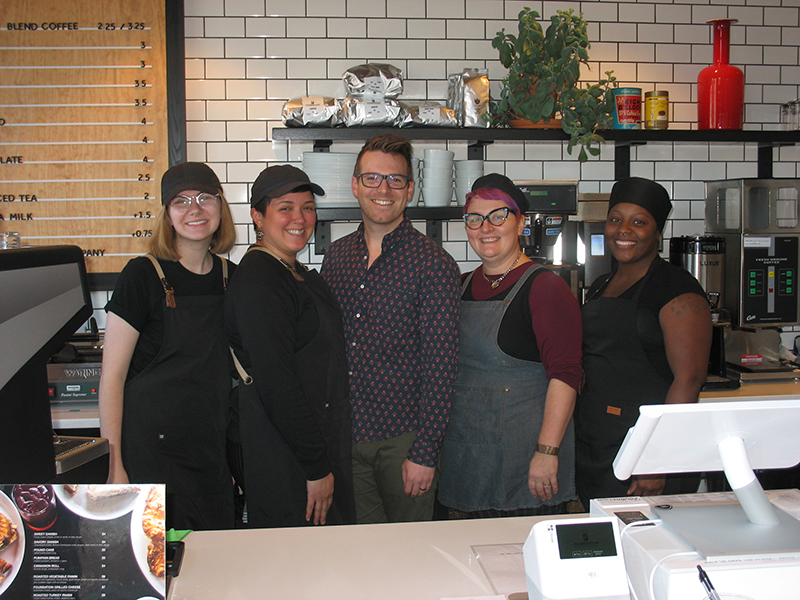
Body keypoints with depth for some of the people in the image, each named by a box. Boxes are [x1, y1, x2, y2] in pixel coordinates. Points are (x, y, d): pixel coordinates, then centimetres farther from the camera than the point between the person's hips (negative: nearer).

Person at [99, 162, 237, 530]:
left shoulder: (231, 277, 7)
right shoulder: (143, 275, -9)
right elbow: (112, 377, -9)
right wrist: (115, 468, -13)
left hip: (212, 452, 5)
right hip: (150, 451, -5)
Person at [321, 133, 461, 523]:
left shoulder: (433, 264, -10)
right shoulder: (336, 256, 7)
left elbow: (440, 368, -11)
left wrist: (425, 454, -14)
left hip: (403, 440, -4)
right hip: (342, 438, 4)